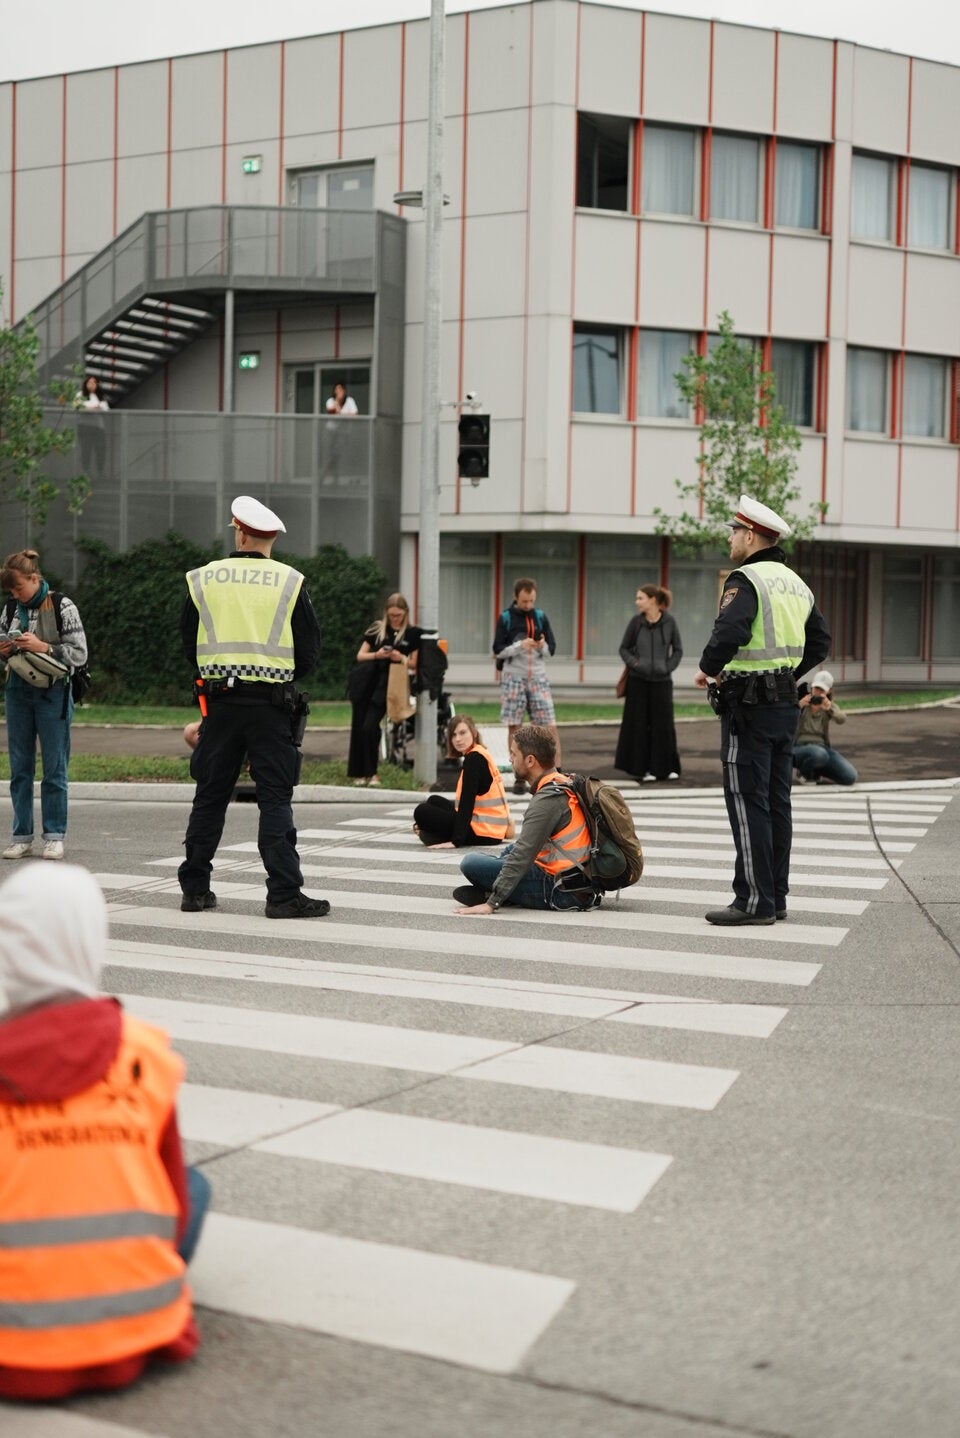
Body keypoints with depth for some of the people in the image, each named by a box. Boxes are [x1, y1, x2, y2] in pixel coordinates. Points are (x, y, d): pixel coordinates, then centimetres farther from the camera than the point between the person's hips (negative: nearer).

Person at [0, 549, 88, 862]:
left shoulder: (63, 607, -7)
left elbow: (79, 654, -9)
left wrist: (43, 647, -19)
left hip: (53, 693, -5)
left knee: (54, 767, 1)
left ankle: (54, 836, 9)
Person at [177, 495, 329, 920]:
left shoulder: (203, 579, 3)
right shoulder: (290, 582, -2)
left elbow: (189, 645, 10)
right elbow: (309, 652, 0)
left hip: (221, 701, 2)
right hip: (272, 703, -2)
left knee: (210, 794, 11)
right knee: (275, 798, -1)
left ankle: (195, 889, 16)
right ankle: (284, 893, -5)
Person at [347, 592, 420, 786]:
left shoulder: (412, 633, 6)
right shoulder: (377, 628, 10)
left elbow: (414, 664, 10)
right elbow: (360, 655, 9)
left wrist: (402, 658, -11)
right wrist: (377, 655, -10)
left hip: (386, 684, -2)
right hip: (365, 682, 3)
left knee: (370, 727, -15)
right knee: (358, 726, 1)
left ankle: (371, 772, -1)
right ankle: (358, 772, 11)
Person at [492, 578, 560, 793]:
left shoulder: (541, 617, 7)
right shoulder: (506, 618, 0)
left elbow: (552, 648, 7)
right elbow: (498, 650, -3)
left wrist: (542, 646, -15)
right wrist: (520, 646, -19)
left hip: (538, 678, 2)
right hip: (513, 678, -2)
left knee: (550, 726, -6)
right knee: (514, 727, 0)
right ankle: (519, 777, 6)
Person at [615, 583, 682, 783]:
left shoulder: (669, 622, -2)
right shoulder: (636, 621, 0)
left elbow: (678, 650, 7)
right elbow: (624, 648, 8)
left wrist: (668, 667, -5)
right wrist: (633, 662, -8)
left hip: (661, 680, -1)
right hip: (638, 680, 1)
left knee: (663, 725, 3)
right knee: (639, 725, 2)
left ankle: (667, 767, 14)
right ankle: (644, 768, 10)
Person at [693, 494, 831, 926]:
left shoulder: (745, 579, -13)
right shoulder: (796, 583, 15)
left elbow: (730, 631, -28)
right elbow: (820, 642, 21)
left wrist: (708, 669, -11)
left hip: (749, 707, -9)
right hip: (786, 703, 9)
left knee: (747, 803, -5)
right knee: (777, 802, 12)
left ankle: (754, 900, -5)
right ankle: (776, 897, 17)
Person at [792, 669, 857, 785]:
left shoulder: (830, 706, 10)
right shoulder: (801, 701, 2)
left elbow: (842, 719, -15)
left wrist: (829, 708, -36)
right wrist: (799, 706, -36)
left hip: (822, 747, 4)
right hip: (800, 747, -4)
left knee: (850, 776, -16)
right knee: (819, 754, -40)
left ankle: (816, 770, 11)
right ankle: (803, 771, -5)